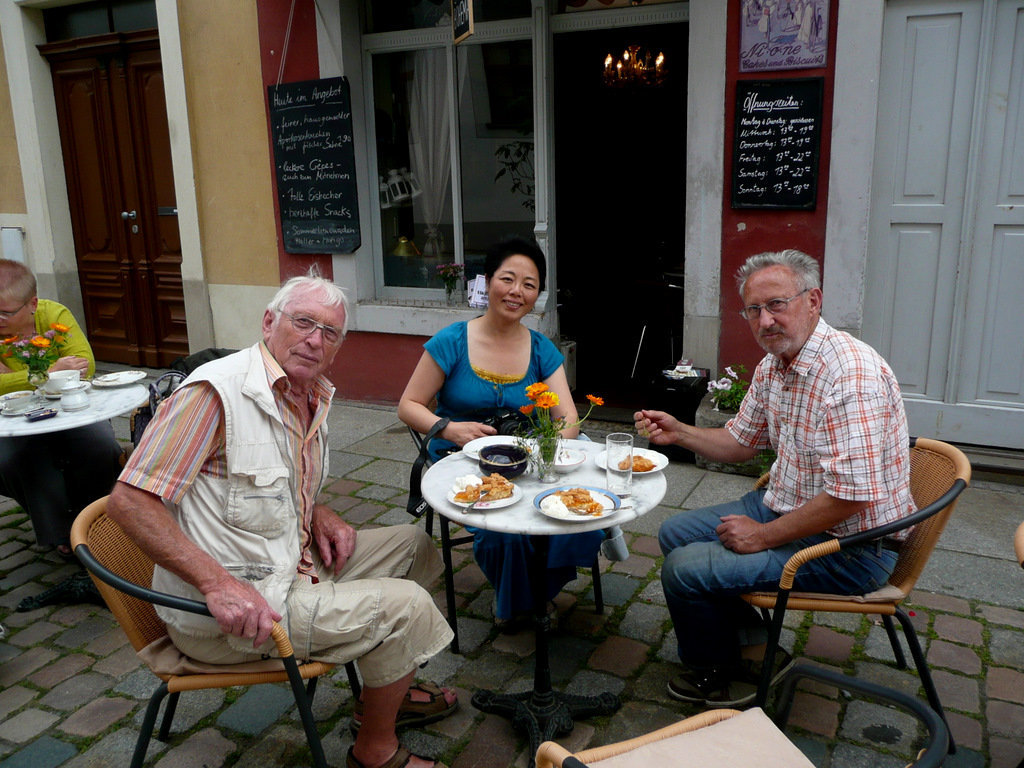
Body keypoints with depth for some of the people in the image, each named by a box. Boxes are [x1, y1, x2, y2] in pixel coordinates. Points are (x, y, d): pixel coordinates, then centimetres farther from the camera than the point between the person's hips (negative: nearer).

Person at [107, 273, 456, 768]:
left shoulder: (313, 397, 7)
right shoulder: (216, 391, -22)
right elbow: (130, 501, -24)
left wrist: (319, 514, 1)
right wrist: (218, 583, -31)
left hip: (292, 566, 9)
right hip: (223, 614, -9)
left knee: (411, 544, 16)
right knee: (404, 606, -16)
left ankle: (386, 693, 31)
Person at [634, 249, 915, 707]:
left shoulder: (850, 372, -27)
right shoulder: (772, 366, 3)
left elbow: (851, 495, -30)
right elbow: (740, 442, 17)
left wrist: (764, 536, -20)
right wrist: (678, 433, 0)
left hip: (847, 546, -10)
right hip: (787, 508, 10)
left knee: (684, 569, -15)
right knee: (675, 534, 13)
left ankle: (715, 672, 15)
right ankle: (755, 650, 17)